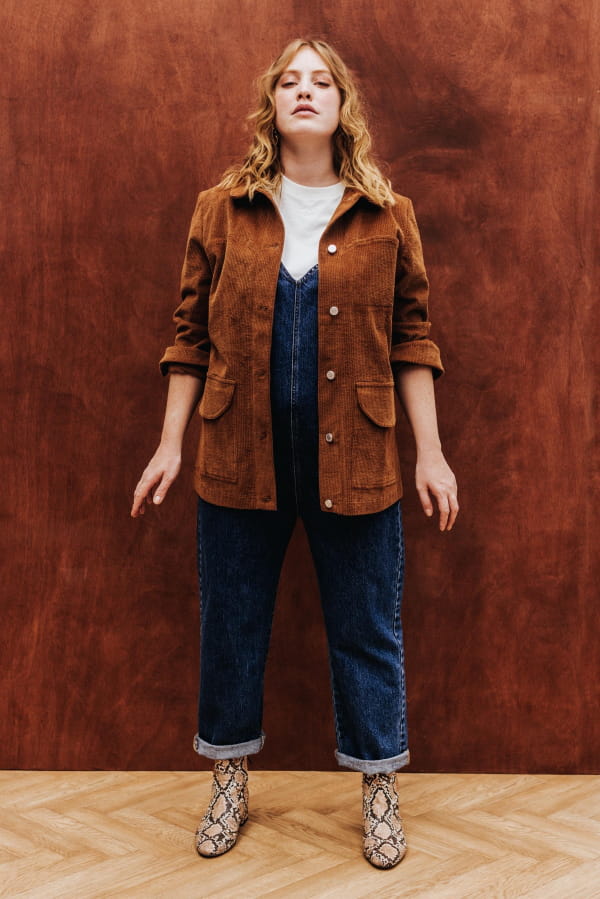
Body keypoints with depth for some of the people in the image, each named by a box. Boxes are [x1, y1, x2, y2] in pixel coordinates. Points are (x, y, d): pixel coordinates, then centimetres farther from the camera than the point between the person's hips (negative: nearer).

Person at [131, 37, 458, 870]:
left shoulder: (387, 216, 2)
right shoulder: (221, 211, 3)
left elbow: (411, 340, 3)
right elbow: (192, 336, 5)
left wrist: (432, 451, -1)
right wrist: (171, 442, 2)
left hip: (355, 461, 0)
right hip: (241, 459, 1)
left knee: (368, 631, 9)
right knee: (230, 626, 12)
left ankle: (380, 794, 29)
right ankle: (230, 786, 33)